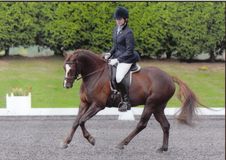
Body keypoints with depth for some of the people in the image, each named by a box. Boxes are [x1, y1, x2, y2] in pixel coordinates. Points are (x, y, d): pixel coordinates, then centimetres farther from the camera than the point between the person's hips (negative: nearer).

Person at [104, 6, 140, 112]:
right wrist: (110, 54, 3)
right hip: (117, 56, 9)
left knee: (119, 78, -24)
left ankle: (126, 102, -10)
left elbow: (129, 51, -17)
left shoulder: (128, 33, -17)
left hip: (126, 59, -9)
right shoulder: (116, 29, 9)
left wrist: (117, 60, -19)